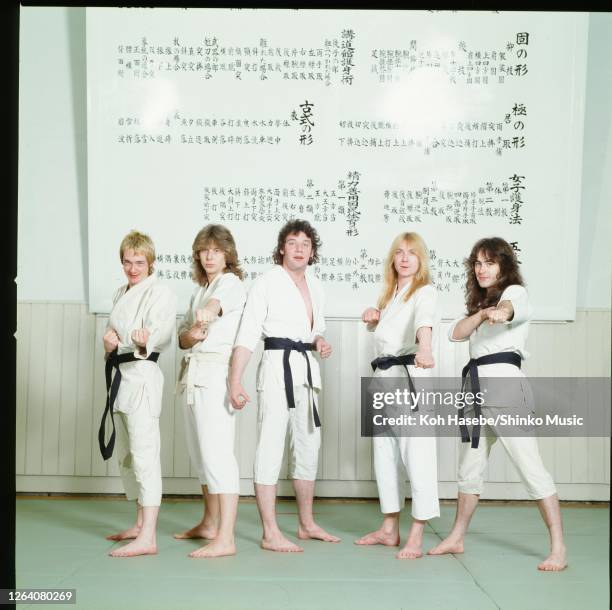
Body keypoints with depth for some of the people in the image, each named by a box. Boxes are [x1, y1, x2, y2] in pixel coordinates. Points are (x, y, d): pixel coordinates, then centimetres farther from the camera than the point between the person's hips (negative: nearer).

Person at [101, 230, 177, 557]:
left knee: (143, 452, -15)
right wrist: (110, 341, -2)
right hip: (121, 375, 9)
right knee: (126, 454, 16)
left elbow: (159, 330, -22)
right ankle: (140, 524, 28)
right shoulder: (120, 294, 18)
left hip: (142, 374, -9)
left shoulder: (160, 292, -8)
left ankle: (147, 538, -18)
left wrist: (144, 340, -44)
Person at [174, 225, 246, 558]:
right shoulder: (199, 290, 23)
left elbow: (222, 299, -29)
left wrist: (209, 310, -52)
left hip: (217, 373, -9)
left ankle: (225, 539, -17)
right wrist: (190, 335, -8)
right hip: (193, 375, 9)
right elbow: (182, 336, 17)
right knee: (201, 453, 15)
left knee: (217, 453, -15)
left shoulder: (231, 283, -3)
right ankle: (209, 523, 29)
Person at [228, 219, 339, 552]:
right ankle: (270, 534, 0)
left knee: (308, 447, 15)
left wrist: (319, 343, 3)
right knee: (270, 449, -6)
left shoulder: (315, 285, 13)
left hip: (307, 369, 8)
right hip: (278, 366, -7)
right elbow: (247, 334, -12)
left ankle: (307, 524, 29)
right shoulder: (267, 282, -7)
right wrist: (235, 382, -19)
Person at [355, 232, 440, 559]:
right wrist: (372, 316, 7)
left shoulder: (425, 292, -6)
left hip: (410, 377, -8)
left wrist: (424, 349, -48)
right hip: (383, 379, 8)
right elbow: (377, 328, 31)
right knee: (384, 455, 13)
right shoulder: (390, 294, 19)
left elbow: (424, 321, -28)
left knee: (416, 454, -11)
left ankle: (415, 537, -7)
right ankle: (389, 529, 25)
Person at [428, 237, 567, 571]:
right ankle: (456, 538, 29)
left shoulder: (515, 291, -1)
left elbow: (509, 306, -28)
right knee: (469, 467, 17)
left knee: (530, 467, -11)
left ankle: (558, 548, -7)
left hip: (504, 383, -8)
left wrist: (500, 313, -51)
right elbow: (455, 333, 6)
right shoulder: (479, 299, 22)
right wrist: (481, 313, -11)